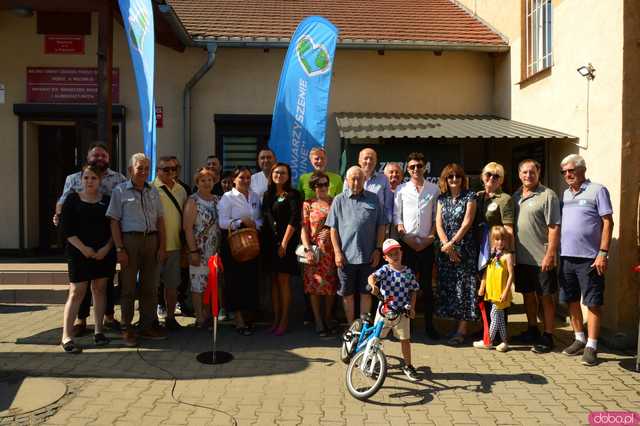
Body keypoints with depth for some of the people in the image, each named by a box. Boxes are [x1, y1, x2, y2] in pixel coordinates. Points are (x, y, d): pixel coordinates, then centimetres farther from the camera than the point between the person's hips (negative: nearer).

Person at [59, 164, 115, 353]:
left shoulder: (107, 200, 8)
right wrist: (83, 248, -12)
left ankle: (98, 331, 16)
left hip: (104, 253, 3)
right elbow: (67, 229, -4)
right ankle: (67, 336, -3)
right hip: (79, 253, -2)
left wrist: (106, 248, -8)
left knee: (99, 289, 8)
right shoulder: (72, 199, 2)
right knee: (77, 292, -6)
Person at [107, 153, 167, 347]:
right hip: (130, 239, -4)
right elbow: (114, 221, -4)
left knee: (150, 286, 10)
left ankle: (148, 326, 21)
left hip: (151, 239, 4)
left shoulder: (153, 191, 13)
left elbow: (160, 220, 13)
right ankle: (127, 329, 13)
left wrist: (162, 246, 6)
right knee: (128, 287, 3)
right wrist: (119, 249, -12)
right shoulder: (120, 191, 0)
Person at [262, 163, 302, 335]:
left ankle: (284, 320, 6)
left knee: (283, 280, -3)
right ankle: (276, 319, 16)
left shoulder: (293, 195, -2)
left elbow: (294, 219, -10)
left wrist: (284, 243, -15)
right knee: (274, 280, 8)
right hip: (270, 242, 5)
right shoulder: (267, 195, 14)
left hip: (286, 243, -5)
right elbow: (265, 218, 14)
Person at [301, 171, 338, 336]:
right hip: (315, 250, -1)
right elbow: (304, 229, 2)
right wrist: (308, 249, -10)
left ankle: (328, 319, 21)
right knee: (315, 286, -1)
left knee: (331, 286, 6)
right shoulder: (308, 204, 6)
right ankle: (319, 322, 9)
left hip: (333, 250, 1)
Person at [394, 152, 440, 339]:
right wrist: (405, 237, -7)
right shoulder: (401, 189, 6)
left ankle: (429, 324, 12)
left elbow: (436, 217, 6)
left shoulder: (434, 189, 7)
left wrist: (430, 237, -5)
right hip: (406, 243, 0)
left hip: (426, 243, 0)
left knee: (426, 284, 5)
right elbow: (396, 215, 4)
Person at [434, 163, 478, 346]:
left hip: (464, 248, -4)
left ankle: (462, 329, 0)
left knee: (463, 287, -4)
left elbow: (467, 223, -9)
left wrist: (452, 243, -13)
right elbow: (439, 224, 4)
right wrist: (447, 246, -8)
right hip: (445, 249, 4)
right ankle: (456, 322, 17)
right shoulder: (442, 198, 10)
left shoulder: (469, 196, -1)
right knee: (447, 287, 6)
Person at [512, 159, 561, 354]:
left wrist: (550, 254, -19)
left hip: (541, 259, -6)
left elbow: (554, 227, -14)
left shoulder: (547, 195, -9)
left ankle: (548, 337, 14)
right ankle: (532, 331, 32)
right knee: (528, 295, 17)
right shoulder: (516, 196, 11)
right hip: (521, 257, 7)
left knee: (546, 297, 4)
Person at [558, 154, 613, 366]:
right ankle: (579, 339, 27)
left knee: (593, 302, 0)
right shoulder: (566, 194, 14)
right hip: (567, 256, 7)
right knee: (571, 300, 13)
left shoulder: (597, 190, -4)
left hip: (589, 258, -6)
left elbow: (608, 222, -9)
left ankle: (591, 346, 7)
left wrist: (603, 253, -15)